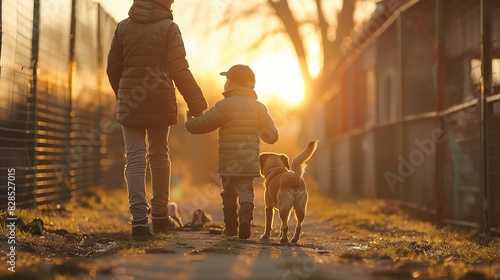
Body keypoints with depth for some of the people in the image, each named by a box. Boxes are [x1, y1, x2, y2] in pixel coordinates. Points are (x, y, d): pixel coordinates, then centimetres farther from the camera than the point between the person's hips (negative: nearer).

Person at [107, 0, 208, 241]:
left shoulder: (123, 27, 5)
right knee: (159, 157, 14)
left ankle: (139, 219, -15)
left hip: (130, 104, 2)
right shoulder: (168, 28, -5)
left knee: (135, 160, -2)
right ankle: (160, 216, 22)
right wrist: (197, 104, 0)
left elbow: (113, 68, 10)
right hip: (160, 103, -1)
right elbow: (180, 72, -9)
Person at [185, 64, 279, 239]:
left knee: (229, 194, 11)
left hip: (229, 164, -3)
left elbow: (203, 124, -8)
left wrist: (190, 122, 13)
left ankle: (231, 227, 16)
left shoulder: (225, 105, -8)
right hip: (249, 163, 3)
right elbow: (272, 135, 9)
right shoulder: (259, 107, 7)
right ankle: (245, 216, -23)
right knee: (245, 190, 3)